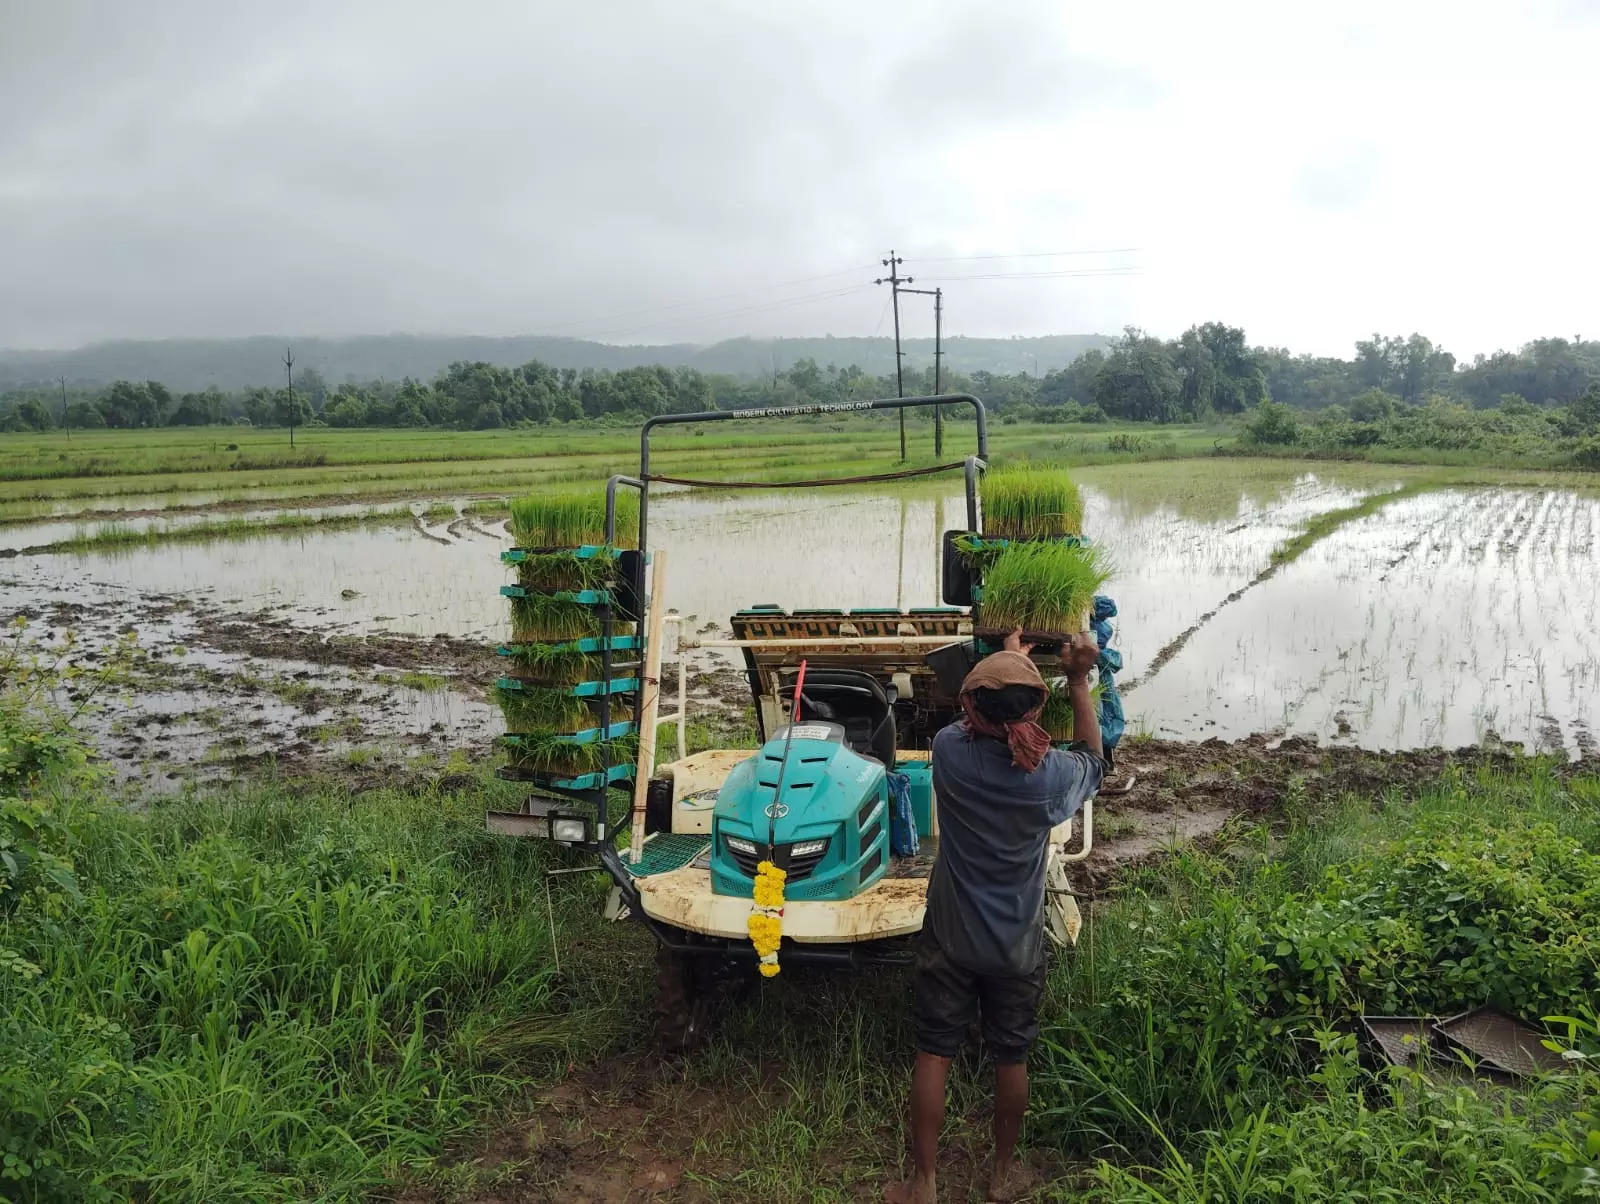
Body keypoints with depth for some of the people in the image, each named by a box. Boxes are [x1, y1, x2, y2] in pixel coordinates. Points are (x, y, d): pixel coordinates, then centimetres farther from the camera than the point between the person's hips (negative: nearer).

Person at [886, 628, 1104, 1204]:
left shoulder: (949, 751, -20)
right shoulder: (1050, 774, -22)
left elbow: (971, 723, 6)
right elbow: (1092, 762, 4)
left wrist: (1006, 658, 18)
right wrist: (1079, 681, 0)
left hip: (949, 940, 0)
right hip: (1018, 947, 0)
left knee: (933, 1055, 12)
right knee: (1011, 1058, 18)